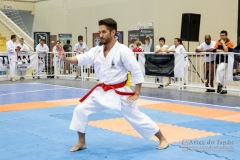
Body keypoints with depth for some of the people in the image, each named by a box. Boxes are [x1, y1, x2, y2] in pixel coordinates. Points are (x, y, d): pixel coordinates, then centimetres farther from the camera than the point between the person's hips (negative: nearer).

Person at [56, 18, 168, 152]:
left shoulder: (123, 51, -17)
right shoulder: (97, 50, 1)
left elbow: (137, 72, -16)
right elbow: (80, 59, -9)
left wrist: (136, 94, -15)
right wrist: (65, 58, -28)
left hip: (119, 92, -5)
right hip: (101, 91, 6)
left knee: (136, 117, 2)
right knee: (80, 110, -1)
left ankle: (162, 139, 20)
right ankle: (81, 143, 16)